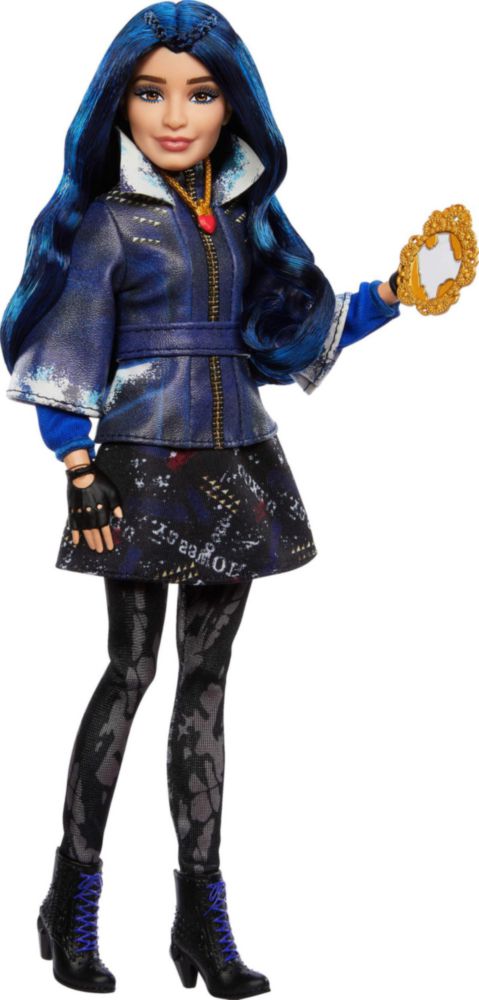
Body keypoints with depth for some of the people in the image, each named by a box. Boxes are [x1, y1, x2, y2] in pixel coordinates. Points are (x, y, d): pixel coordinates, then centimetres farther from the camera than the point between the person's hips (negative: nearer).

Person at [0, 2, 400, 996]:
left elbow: (296, 328, 16)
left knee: (206, 676, 6)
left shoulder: (243, 218, 11)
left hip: (235, 467, 5)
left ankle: (202, 908, 10)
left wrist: (393, 295, 4)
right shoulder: (110, 221, -4)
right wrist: (81, 482, -11)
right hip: (143, 467, -5)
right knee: (131, 669, -3)